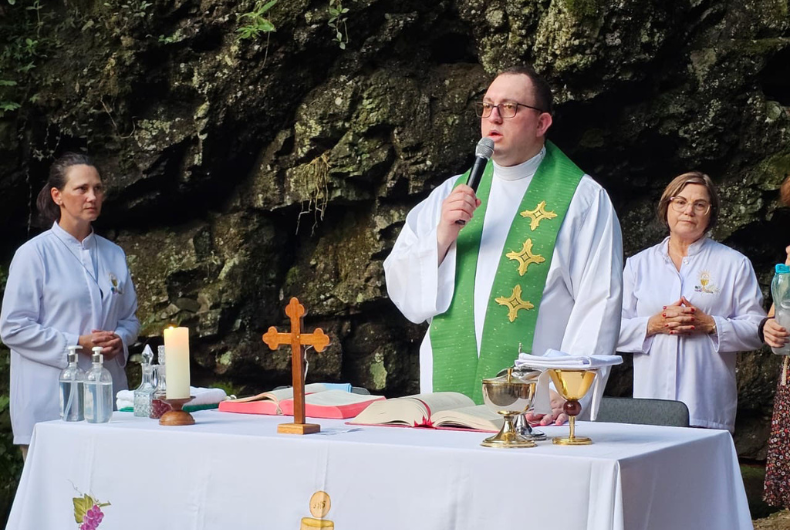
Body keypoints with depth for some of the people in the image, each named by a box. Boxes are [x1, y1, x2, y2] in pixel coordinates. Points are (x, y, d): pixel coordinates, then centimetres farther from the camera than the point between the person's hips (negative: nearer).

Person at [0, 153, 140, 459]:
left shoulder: (113, 255, 14)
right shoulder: (34, 254, -3)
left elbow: (130, 318, 21)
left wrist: (119, 340, -2)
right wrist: (77, 344, -13)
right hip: (50, 401, -5)